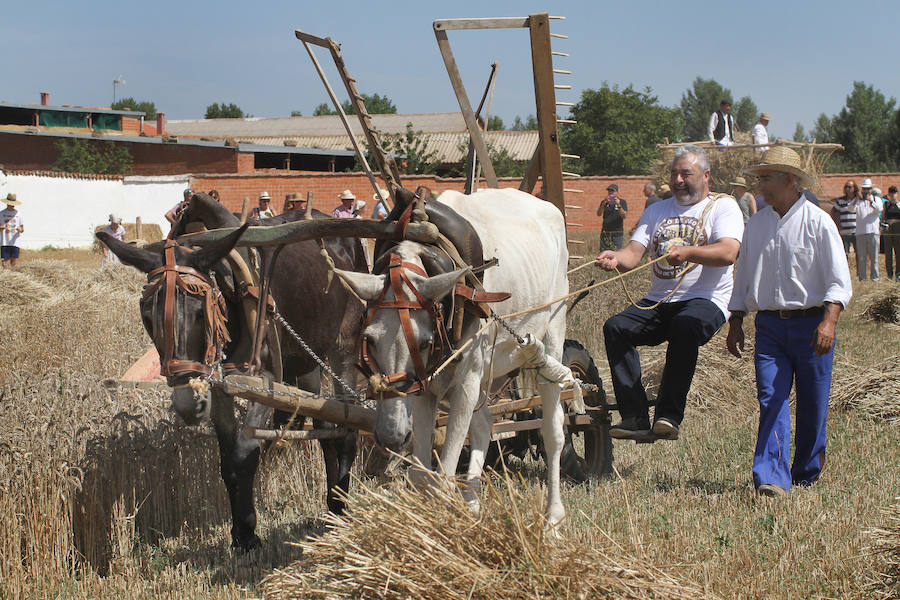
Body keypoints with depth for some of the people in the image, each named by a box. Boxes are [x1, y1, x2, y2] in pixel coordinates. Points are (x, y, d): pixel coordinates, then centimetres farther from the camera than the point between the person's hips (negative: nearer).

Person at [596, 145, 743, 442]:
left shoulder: (722, 207, 5)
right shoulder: (657, 211, 21)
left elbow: (729, 253, -13)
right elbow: (634, 253, 7)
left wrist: (687, 253, -31)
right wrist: (616, 258, -18)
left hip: (705, 299, -5)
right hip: (658, 302, 5)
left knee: (685, 327, -38)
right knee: (615, 327, -21)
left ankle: (669, 416, -33)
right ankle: (635, 419, -25)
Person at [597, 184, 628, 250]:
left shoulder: (622, 202, 3)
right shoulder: (605, 202, 11)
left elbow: (624, 216, -9)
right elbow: (599, 214, -3)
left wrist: (619, 205, -23)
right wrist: (604, 203, -17)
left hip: (617, 233, -3)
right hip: (605, 232, 3)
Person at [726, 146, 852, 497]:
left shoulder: (817, 222, -4)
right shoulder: (756, 224, 12)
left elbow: (839, 281, -8)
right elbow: (743, 278, 20)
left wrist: (829, 322, -22)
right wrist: (735, 323, 14)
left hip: (811, 325, -3)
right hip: (769, 326, 3)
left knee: (812, 406, 3)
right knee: (771, 400, -9)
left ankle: (806, 475, 20)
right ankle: (771, 479, -17)